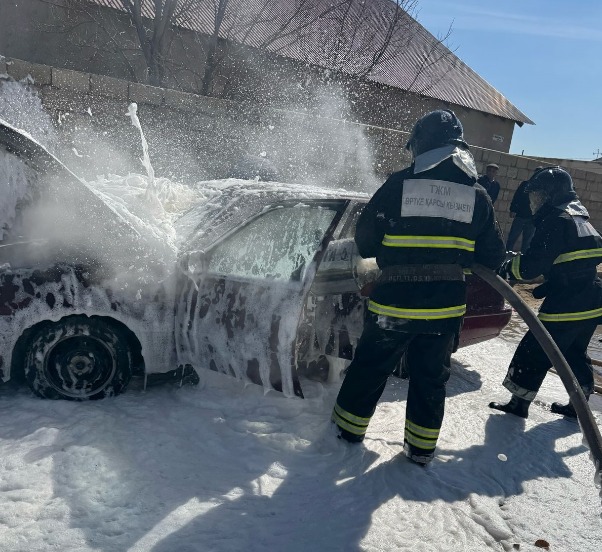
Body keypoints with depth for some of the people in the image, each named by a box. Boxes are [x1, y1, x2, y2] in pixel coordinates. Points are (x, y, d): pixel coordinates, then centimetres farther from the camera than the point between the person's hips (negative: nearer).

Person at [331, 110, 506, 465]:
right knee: (431, 376, 18)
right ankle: (422, 447, 29)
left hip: (395, 300, -2)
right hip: (446, 304, 3)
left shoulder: (398, 185, -9)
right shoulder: (477, 195, 0)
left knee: (370, 367, 16)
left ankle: (350, 427, 32)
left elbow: (365, 242, -2)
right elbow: (493, 257, 6)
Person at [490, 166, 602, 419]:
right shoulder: (578, 218, 14)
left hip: (567, 305, -9)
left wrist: (509, 268, -4)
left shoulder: (555, 220, -15)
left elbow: (532, 265, -22)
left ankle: (519, 402, 15)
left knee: (535, 351, 4)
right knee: (575, 352, 24)